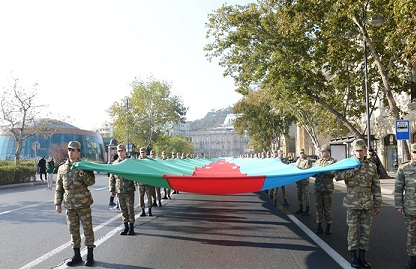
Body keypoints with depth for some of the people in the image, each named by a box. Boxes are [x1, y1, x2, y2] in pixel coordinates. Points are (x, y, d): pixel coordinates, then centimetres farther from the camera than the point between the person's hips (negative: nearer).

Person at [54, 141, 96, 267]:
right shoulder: (62, 168, 9)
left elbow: (91, 181, -8)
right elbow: (59, 187, 13)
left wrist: (82, 173, -23)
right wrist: (58, 203, 8)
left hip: (83, 203, -3)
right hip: (69, 204, 3)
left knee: (87, 228, 1)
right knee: (73, 230, 10)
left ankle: (90, 255, 11)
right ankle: (77, 255, 22)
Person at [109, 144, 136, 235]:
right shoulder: (114, 163, 8)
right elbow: (111, 178, 11)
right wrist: (112, 189, 5)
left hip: (129, 190, -3)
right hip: (119, 191, 3)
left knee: (130, 209, 2)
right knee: (123, 209, 10)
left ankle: (131, 227, 12)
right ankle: (126, 227, 21)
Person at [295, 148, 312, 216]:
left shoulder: (307, 160, -7)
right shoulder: (298, 160, 16)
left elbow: (308, 169, -16)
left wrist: (299, 167, -19)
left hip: (305, 180, -7)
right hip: (298, 180, 7)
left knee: (306, 195, -2)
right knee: (299, 195, 14)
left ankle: (307, 210, 4)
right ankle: (301, 208, 24)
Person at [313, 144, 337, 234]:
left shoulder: (333, 161, 0)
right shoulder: (317, 161, 14)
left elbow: (334, 173, -12)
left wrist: (322, 171, -20)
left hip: (328, 188, -4)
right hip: (318, 188, 4)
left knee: (328, 207, 4)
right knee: (318, 207, 7)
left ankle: (328, 227, 16)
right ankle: (319, 226, 16)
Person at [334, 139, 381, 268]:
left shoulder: (372, 166, 6)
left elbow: (376, 187, 8)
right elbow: (337, 176, -18)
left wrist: (377, 204, 8)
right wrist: (352, 170, -21)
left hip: (368, 205, 2)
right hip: (352, 204, -2)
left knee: (366, 230, 9)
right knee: (353, 230, 4)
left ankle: (362, 256, 23)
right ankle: (353, 256, 18)